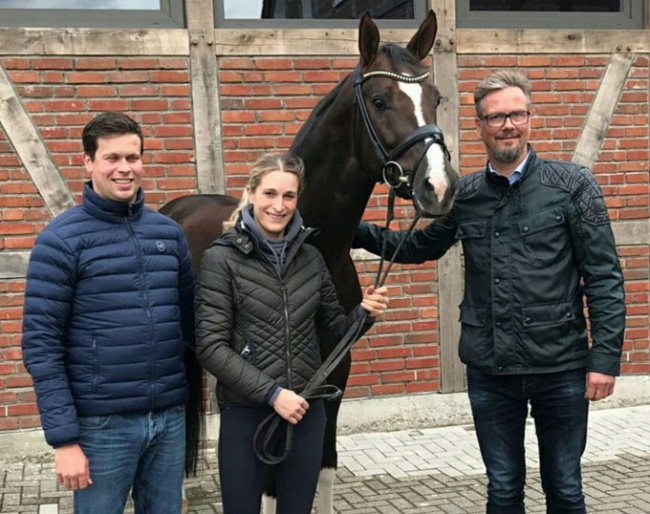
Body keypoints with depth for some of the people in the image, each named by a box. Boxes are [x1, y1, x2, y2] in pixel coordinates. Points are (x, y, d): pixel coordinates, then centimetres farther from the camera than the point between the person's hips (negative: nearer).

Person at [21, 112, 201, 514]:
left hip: (170, 416, 4)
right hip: (103, 423, -4)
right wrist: (64, 438, -13)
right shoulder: (61, 239, -7)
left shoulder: (169, 232, 7)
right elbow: (41, 345, -10)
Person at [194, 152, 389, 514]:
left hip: (307, 410, 4)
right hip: (246, 412, -4)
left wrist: (363, 314, -7)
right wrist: (271, 392, -18)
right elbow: (211, 347, -13)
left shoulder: (311, 258, 5)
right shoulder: (222, 259, -8)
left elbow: (331, 333, 13)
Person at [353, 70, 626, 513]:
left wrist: (606, 357, -11)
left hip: (560, 364, -2)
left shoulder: (572, 185, -5)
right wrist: (360, 232, 6)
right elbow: (421, 247, 19)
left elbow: (604, 277, -6)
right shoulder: (464, 195, 3)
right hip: (490, 368, 3)